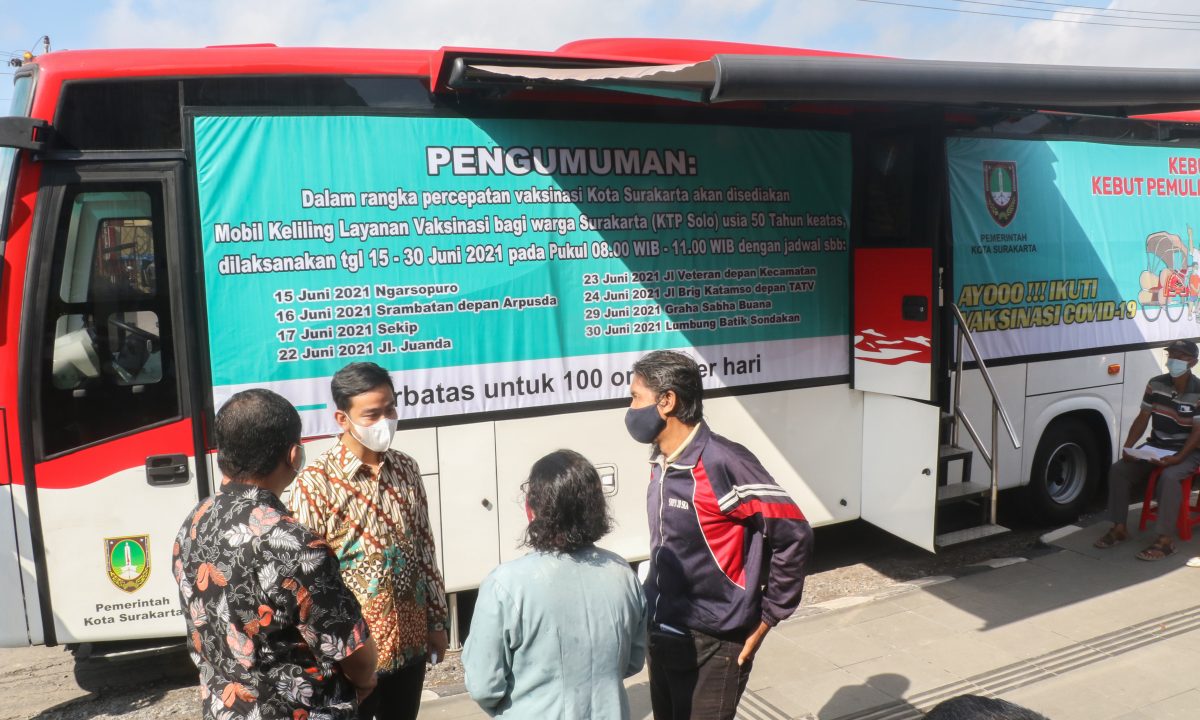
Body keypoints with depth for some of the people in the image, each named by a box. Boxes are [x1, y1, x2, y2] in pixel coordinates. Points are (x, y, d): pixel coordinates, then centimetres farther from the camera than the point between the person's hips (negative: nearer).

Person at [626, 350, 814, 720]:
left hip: (711, 647, -8)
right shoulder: (661, 464, 3)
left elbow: (793, 536, -18)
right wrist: (655, 618, 12)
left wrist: (766, 619, -11)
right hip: (663, 637, 8)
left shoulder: (722, 463, -21)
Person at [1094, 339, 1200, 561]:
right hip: (1155, 448, 5)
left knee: (1169, 477, -34)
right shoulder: (1156, 384, -1)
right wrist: (1128, 446, -10)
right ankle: (1119, 527, -5)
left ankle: (1165, 540, -30)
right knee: (1118, 470, -14)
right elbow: (1142, 418, 3)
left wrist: (1177, 458, -29)